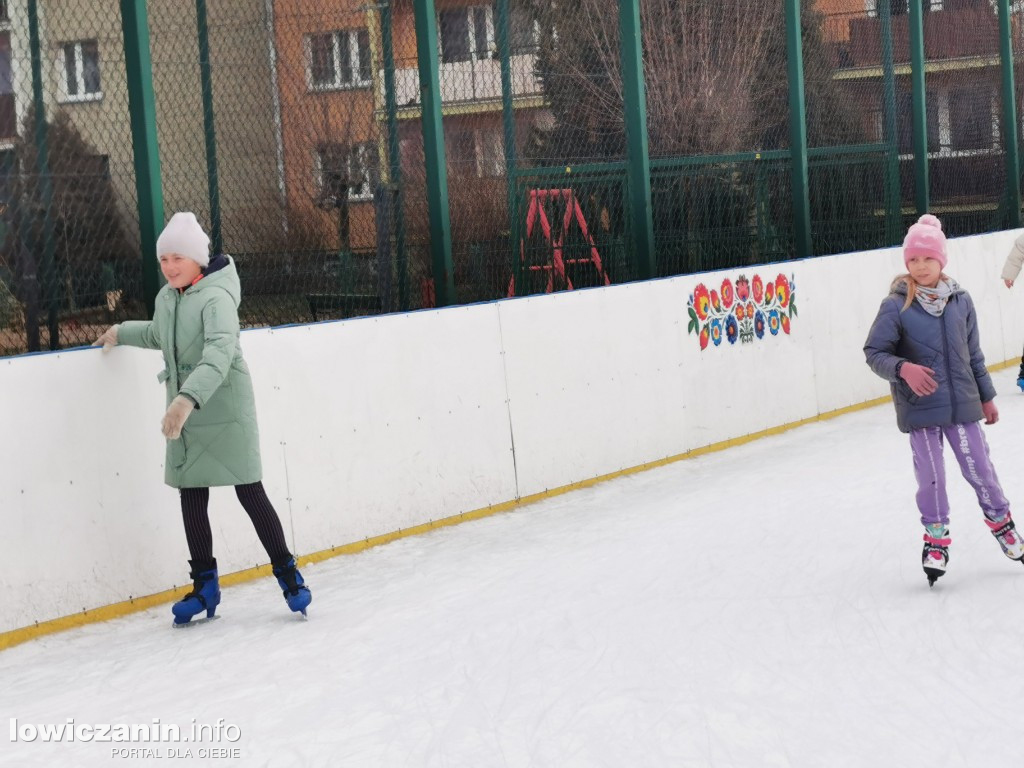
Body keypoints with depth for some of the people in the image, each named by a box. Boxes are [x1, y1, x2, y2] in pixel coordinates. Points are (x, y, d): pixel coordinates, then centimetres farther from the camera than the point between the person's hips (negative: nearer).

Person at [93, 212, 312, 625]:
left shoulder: (216, 297, -19)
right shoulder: (166, 298, 7)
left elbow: (219, 353, -35)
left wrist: (187, 398, -47)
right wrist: (122, 333, 28)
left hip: (225, 412, -7)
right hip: (184, 414, 8)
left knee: (250, 493, -3)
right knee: (191, 497, 9)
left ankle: (287, 574, 12)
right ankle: (205, 585, 21)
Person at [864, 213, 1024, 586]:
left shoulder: (960, 301, 0)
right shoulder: (896, 306, -10)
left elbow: (973, 354, 10)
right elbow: (874, 352, -8)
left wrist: (986, 397, 15)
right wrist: (903, 368, -26)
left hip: (962, 403, 2)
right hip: (920, 408, -2)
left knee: (979, 467, 8)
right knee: (930, 476, 6)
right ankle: (936, 539, 23)